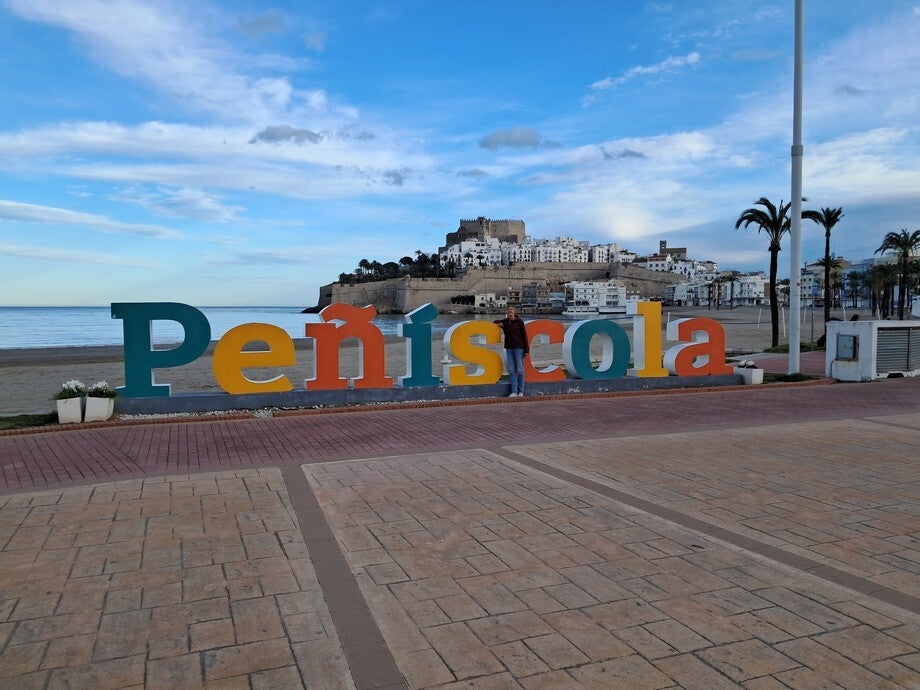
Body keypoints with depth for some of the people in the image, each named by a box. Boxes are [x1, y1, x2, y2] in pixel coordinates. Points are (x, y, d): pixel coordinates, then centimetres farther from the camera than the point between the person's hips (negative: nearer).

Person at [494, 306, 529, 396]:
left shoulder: (519, 322, -3)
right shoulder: (504, 322, 8)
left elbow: (524, 336, -2)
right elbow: (494, 322, 28)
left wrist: (526, 350, -7)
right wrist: (498, 324, 4)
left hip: (518, 347, -4)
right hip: (509, 348, 4)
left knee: (520, 370, -1)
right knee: (512, 371, 2)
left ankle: (521, 391, 5)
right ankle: (514, 392, 2)